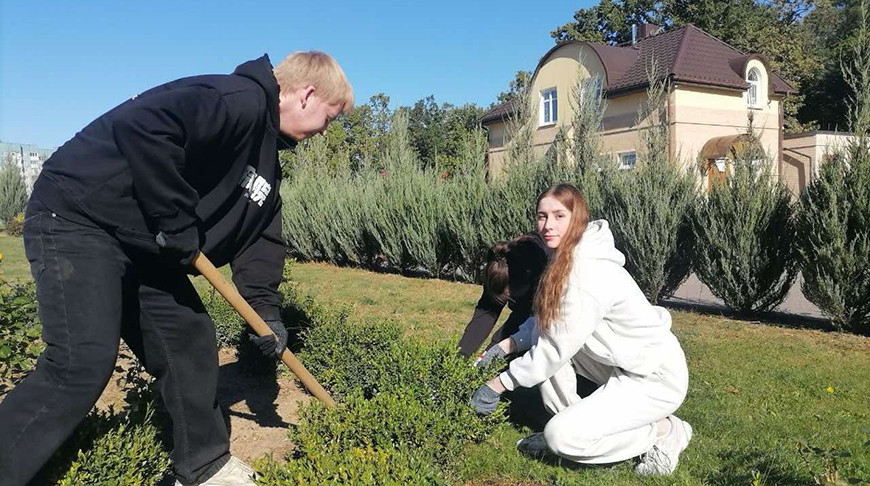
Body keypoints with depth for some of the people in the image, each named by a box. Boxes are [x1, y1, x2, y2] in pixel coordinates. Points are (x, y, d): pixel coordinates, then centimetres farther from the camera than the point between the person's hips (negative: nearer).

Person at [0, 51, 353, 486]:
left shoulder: (267, 156, 13)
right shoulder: (238, 100, -19)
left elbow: (261, 234, 15)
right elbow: (141, 125, -34)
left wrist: (265, 308, 4)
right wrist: (177, 226, -25)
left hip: (144, 244, 10)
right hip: (77, 218, -10)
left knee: (190, 341, 9)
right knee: (85, 362, -17)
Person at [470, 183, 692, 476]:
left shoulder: (590, 273, -28)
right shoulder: (567, 260, 1)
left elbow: (556, 349, -24)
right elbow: (545, 323, 8)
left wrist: (501, 383, -14)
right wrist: (507, 345, -5)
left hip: (657, 378, -9)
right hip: (622, 365, 9)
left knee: (562, 437, -17)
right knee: (544, 330, -2)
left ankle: (664, 431, 1)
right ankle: (566, 425, 7)